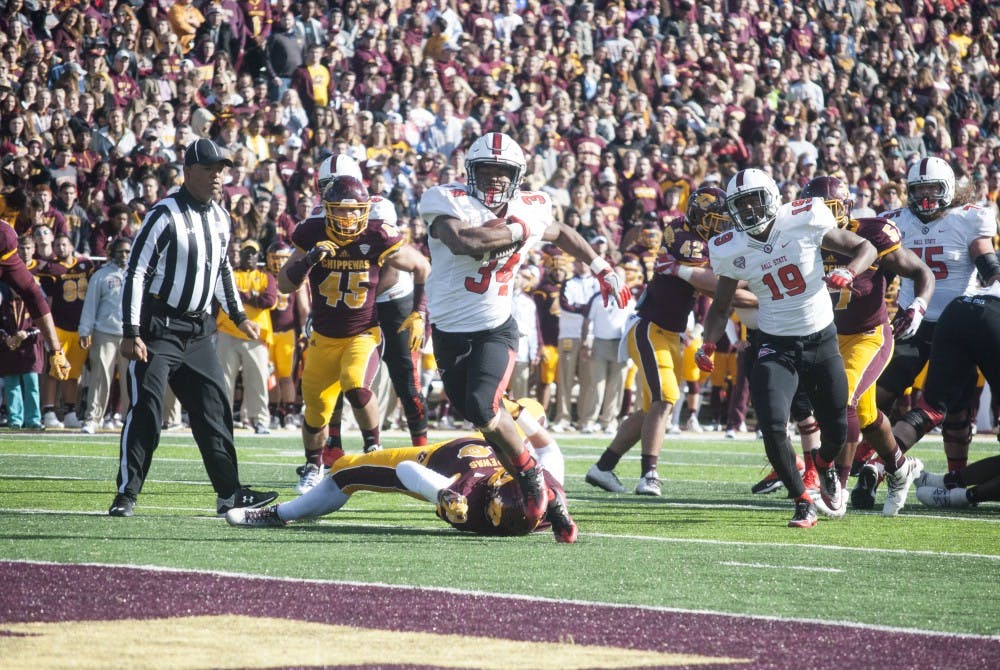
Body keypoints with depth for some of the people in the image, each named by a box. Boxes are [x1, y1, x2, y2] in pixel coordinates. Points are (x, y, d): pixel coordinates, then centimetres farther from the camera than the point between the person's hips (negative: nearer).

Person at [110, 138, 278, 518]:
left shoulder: (220, 218, 9)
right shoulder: (165, 216, -15)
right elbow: (136, 274, -16)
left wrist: (238, 316, 22)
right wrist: (131, 333, -21)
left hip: (197, 330, 7)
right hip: (158, 328, -7)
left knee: (214, 411, 7)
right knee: (145, 411, -11)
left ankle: (229, 493, 11)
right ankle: (126, 495, -5)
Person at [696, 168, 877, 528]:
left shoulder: (805, 222, -14)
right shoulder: (731, 251, -7)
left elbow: (865, 247, -3)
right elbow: (720, 307, 7)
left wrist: (848, 273, -23)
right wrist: (708, 345, -11)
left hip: (822, 340, 0)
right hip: (776, 346, 0)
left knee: (836, 428, 10)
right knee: (773, 427, -18)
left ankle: (825, 465, 47)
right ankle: (803, 503, 1)